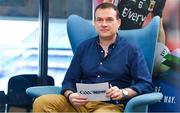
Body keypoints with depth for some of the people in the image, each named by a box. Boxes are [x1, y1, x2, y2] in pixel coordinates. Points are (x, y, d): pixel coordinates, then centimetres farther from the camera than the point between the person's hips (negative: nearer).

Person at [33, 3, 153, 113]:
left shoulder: (132, 50, 6)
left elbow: (147, 85, 0)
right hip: (81, 103, 5)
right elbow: (70, 80, 15)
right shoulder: (84, 47, 16)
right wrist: (70, 95, -9)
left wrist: (123, 93, -18)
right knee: (41, 103, -21)